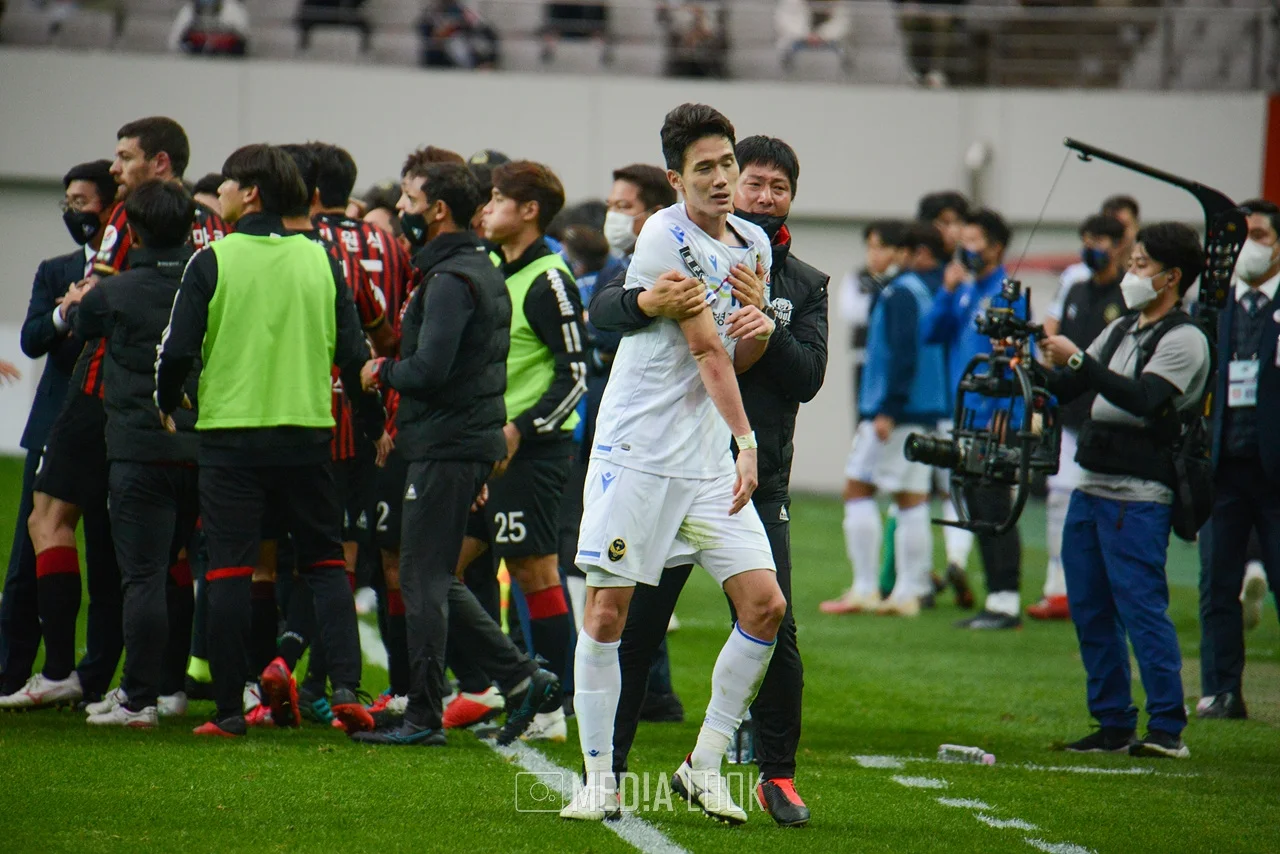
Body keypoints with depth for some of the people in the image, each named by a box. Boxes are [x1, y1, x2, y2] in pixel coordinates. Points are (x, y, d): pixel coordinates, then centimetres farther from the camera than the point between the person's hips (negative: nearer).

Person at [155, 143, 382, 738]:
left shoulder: (213, 262, -6)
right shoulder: (319, 260, 5)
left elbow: (177, 351, -6)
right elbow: (353, 353, 5)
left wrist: (166, 406, 14)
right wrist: (375, 426, 17)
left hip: (231, 432, -3)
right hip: (307, 429, 3)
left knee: (229, 570, 2)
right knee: (325, 561, 11)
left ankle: (229, 707, 1)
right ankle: (345, 685, -4)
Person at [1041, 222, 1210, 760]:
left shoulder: (1184, 340, -7)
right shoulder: (1120, 331, 19)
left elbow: (1141, 399, -22)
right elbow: (1064, 388, 19)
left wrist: (1077, 359, -22)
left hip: (1139, 498, -9)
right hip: (1091, 490, 9)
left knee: (1142, 607, -13)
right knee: (1089, 610, 8)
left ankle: (1167, 728, -13)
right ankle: (1114, 725, 14)